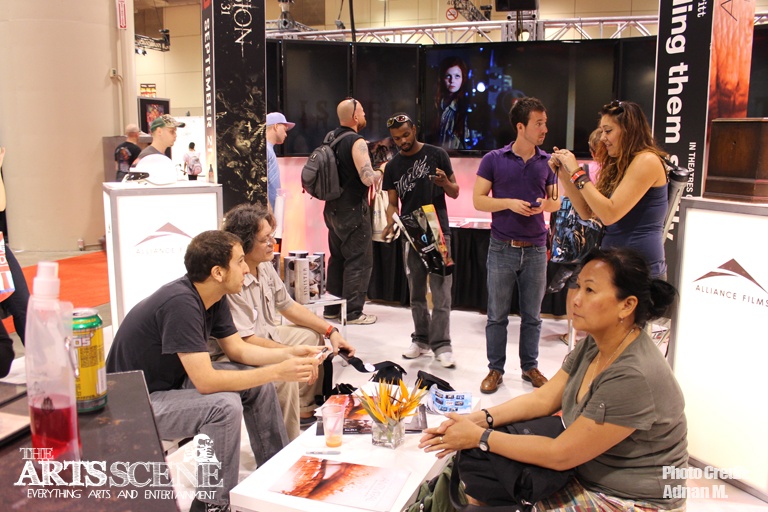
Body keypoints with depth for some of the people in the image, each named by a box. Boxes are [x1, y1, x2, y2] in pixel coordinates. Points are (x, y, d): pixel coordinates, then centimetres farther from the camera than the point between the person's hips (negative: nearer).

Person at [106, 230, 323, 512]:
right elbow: (205, 381, -33)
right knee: (225, 405, -29)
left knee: (258, 383, 1)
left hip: (173, 381, 9)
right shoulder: (181, 303, -32)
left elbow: (237, 349, 4)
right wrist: (277, 372, -32)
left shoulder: (213, 297, -5)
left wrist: (288, 354, -11)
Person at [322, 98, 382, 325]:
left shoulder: (331, 138, 10)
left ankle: (332, 309, 23)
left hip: (333, 208, 9)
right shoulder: (357, 142, -16)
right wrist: (381, 171, -9)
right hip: (353, 209, -8)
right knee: (359, 260, 0)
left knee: (337, 257, 16)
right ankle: (353, 312, 3)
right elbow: (368, 178, -27)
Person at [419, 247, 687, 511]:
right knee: (476, 460, -4)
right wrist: (479, 419, -11)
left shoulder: (635, 377, -29)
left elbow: (561, 455, -25)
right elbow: (543, 398, 3)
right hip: (583, 467, 7)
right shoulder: (593, 345, -3)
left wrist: (479, 437, -18)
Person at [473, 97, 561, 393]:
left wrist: (544, 204, -10)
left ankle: (530, 367, 27)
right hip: (502, 249, -2)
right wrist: (510, 203, -16)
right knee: (497, 315, 6)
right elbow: (478, 200, -3)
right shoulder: (494, 160, -2)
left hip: (535, 249, 2)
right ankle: (495, 369, 19)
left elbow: (556, 201, 13)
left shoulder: (548, 162, 6)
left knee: (532, 315, 11)